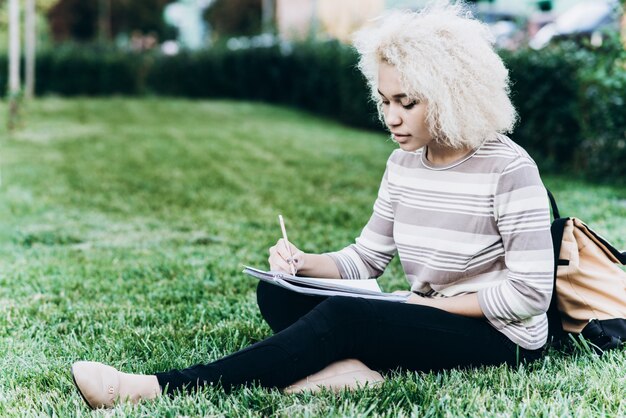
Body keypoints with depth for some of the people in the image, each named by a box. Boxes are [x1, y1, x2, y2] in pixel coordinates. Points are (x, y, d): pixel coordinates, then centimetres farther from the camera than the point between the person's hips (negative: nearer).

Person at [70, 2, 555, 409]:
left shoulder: (509, 169, -18)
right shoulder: (404, 164, 3)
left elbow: (530, 293, -19)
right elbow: (364, 259, 7)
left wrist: (435, 305, -17)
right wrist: (304, 263, -12)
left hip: (501, 337, -8)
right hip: (426, 319, 8)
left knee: (340, 317, -31)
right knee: (277, 294, -5)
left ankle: (162, 388, -32)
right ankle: (347, 369, -33)